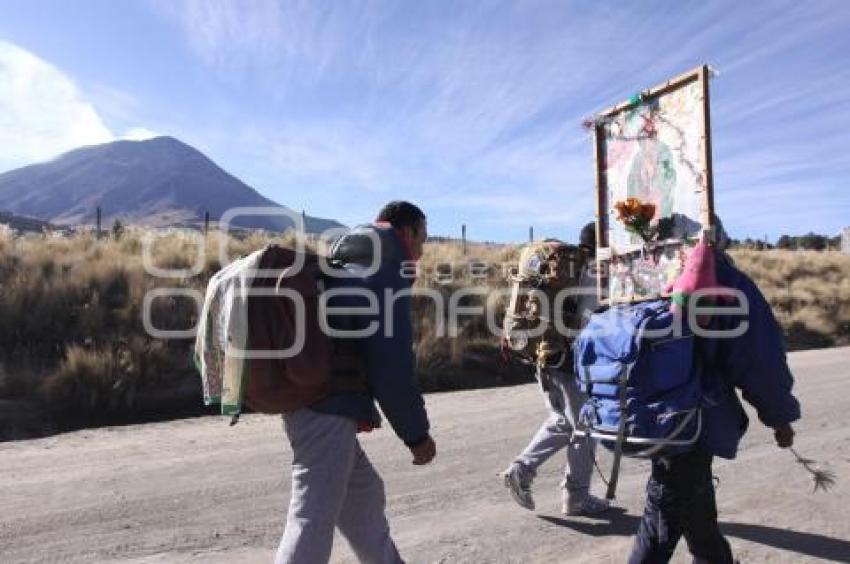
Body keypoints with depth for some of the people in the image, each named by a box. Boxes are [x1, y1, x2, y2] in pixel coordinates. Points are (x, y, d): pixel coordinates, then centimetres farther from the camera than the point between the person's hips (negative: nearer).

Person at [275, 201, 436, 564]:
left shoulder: (345, 267, 19)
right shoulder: (385, 277, -12)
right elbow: (391, 365, -16)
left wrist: (363, 409, 25)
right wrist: (416, 433, -6)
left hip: (309, 404, 10)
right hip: (327, 412, -10)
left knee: (364, 493, 22)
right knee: (314, 520, -5)